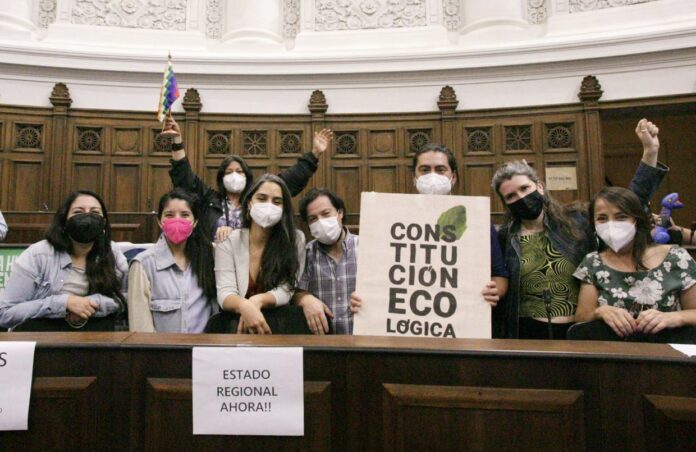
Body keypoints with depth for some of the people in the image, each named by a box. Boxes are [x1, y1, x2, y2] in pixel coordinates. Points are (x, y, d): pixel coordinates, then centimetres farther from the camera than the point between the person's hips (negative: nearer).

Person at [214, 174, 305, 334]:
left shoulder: (296, 239, -2)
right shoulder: (228, 241, 0)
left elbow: (286, 290, -6)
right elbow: (225, 293, -10)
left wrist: (258, 301, -26)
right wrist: (245, 305, -32)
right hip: (237, 321, 0)